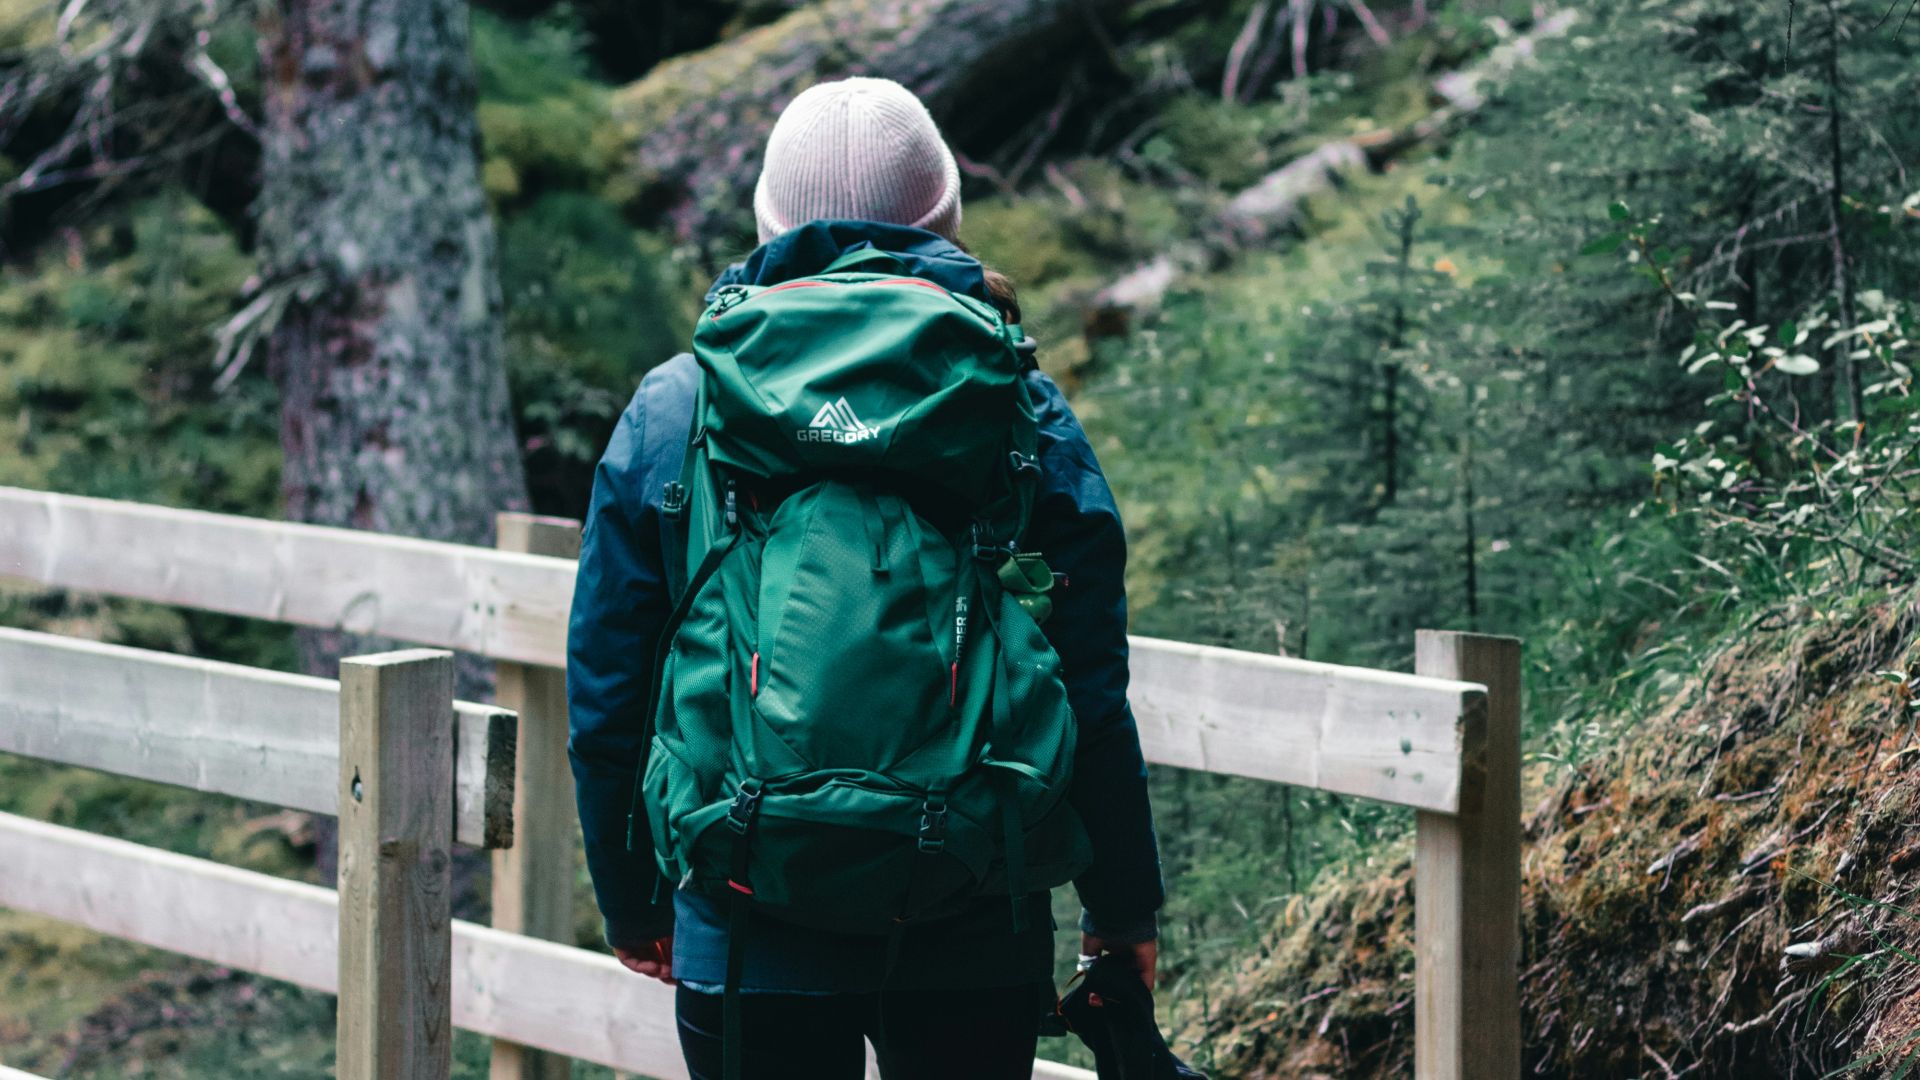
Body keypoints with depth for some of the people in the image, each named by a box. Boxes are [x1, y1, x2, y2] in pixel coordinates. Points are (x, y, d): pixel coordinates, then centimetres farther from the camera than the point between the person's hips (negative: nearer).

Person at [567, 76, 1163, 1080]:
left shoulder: (670, 410, 2)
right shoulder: (1022, 413, 0)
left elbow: (606, 694, 6)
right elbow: (1092, 695, 0)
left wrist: (630, 902, 18)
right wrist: (1122, 909, 11)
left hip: (748, 943, 0)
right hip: (977, 941, 0)